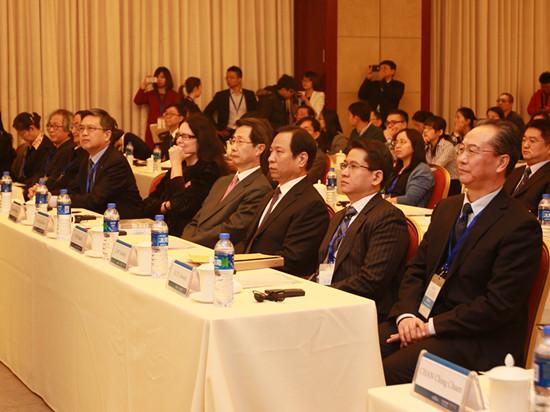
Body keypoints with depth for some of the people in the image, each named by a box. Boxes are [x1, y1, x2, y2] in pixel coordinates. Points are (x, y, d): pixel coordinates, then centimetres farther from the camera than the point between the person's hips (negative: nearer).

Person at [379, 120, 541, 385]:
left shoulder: (521, 226, -10)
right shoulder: (446, 208, 15)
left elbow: (499, 304, -16)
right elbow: (416, 270, 14)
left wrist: (430, 326, -16)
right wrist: (407, 314, -6)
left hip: (476, 342, -7)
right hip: (422, 322, 7)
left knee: (388, 372, -27)